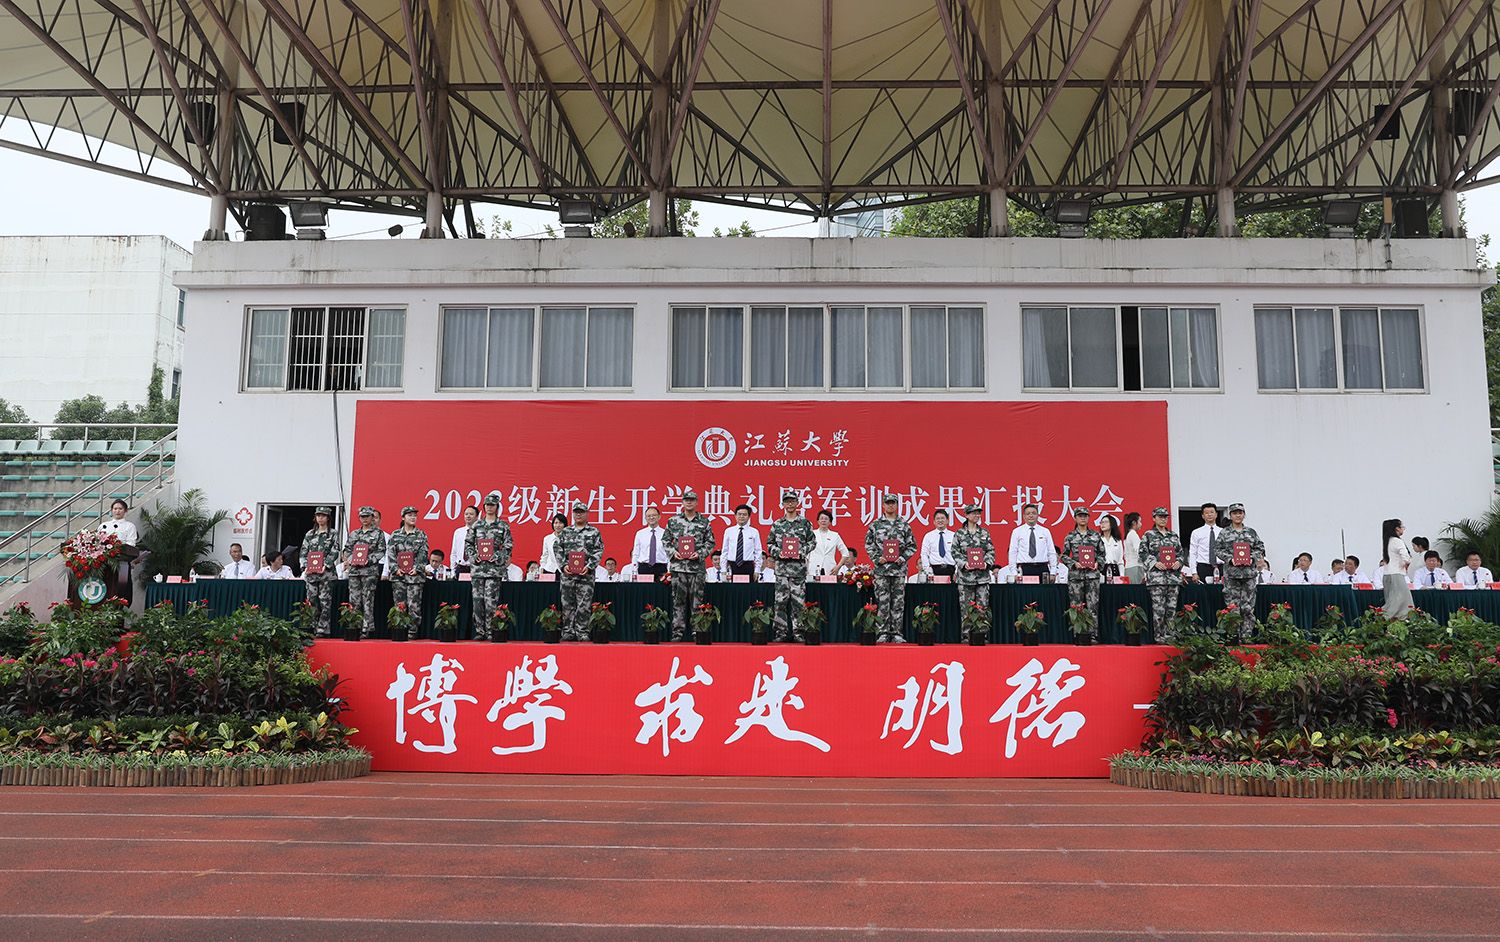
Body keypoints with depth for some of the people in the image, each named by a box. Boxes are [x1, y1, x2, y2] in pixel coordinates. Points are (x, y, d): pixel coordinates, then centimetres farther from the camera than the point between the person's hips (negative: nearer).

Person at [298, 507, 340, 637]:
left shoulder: (333, 534, 4)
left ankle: (323, 629, -4)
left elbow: (334, 552, -4)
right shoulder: (310, 534, 15)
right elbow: (303, 552, 12)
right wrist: (305, 566, -2)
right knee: (312, 601, 2)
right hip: (310, 572, 4)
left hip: (326, 572, -4)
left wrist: (325, 566, -15)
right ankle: (312, 628, 9)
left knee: (325, 601, -6)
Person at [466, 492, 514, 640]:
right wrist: (473, 555, -2)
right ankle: (479, 632, 6)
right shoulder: (476, 525, 13)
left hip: (495, 567, -3)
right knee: (477, 600, 0)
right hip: (477, 567, 3)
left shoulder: (503, 526, 6)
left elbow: (508, 546, 3)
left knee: (491, 601, -7)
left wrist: (498, 557, -10)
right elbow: (468, 543, 14)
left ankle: (491, 632, -2)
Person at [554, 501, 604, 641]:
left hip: (586, 573, -2)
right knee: (567, 604, 4)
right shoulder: (565, 532, 13)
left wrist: (589, 566, -10)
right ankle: (568, 631, 10)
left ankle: (582, 632, 2)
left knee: (584, 605, -4)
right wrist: (563, 565, -4)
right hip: (567, 572, 2)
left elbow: (599, 551, 1)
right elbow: (557, 549, 9)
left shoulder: (594, 532, 6)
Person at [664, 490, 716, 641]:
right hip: (678, 565, 0)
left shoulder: (704, 522, 6)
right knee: (678, 600, 1)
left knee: (697, 600, 1)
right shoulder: (673, 521, 8)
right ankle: (678, 631, 4)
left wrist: (700, 554, -7)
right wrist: (673, 552, -6)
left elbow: (711, 542, 7)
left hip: (697, 566, 0)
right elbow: (666, 540, 11)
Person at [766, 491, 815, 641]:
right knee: (781, 600, -1)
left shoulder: (804, 523, 6)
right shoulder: (777, 524, 9)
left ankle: (797, 631, 6)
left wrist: (802, 552, -7)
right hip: (781, 567, 1)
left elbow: (812, 541, 8)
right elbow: (769, 543, 12)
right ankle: (780, 631, 4)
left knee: (798, 600, 0)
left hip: (799, 566, -1)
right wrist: (778, 552, -5)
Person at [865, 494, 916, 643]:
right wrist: (877, 558, -6)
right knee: (882, 602, -1)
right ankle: (884, 632, 5)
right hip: (881, 569, -1)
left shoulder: (904, 525, 8)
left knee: (898, 602, 2)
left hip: (899, 569, 1)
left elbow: (912, 546, 9)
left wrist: (903, 558, -5)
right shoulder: (876, 524, 6)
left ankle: (896, 632, 8)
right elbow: (868, 544, 7)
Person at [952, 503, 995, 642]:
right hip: (965, 573, -2)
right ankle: (966, 635, 3)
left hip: (982, 574, 2)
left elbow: (991, 551, 9)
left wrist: (987, 563, -7)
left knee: (983, 605, -1)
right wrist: (964, 564, -12)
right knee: (965, 607, -1)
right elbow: (955, 552, 2)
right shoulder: (959, 533, 4)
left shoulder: (984, 533, 10)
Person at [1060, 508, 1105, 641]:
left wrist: (1098, 563, -5)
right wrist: (1074, 563, -8)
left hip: (1092, 574, 0)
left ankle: (1093, 636, -3)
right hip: (1075, 575, 0)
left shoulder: (1096, 535, 9)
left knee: (1093, 606, -5)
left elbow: (1102, 554, 13)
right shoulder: (1070, 537, 6)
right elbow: (1064, 556, 7)